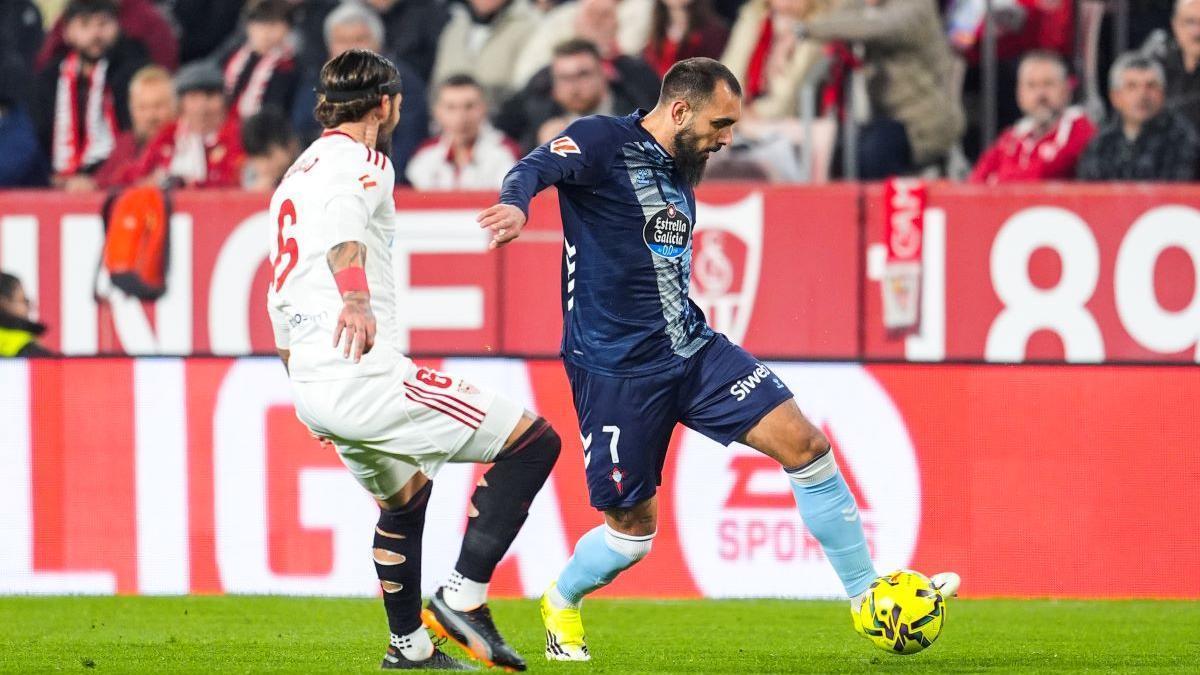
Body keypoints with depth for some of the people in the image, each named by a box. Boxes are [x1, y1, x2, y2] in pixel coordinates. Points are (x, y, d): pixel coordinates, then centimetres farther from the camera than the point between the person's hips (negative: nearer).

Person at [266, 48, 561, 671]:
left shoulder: (296, 173, 23)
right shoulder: (362, 162, -6)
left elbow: (282, 298, 30)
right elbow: (340, 215, -30)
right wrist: (355, 298, -48)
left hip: (311, 386, 10)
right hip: (364, 378, -10)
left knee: (406, 494, 33)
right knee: (533, 441, -8)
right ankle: (463, 596, -13)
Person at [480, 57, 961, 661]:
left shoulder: (681, 175, 13)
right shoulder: (604, 142, -9)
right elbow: (535, 168, -27)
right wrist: (515, 206, -48)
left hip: (693, 350, 7)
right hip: (616, 371, -7)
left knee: (803, 443, -7)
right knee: (634, 527, 2)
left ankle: (866, 595, 2)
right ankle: (561, 605, 33)